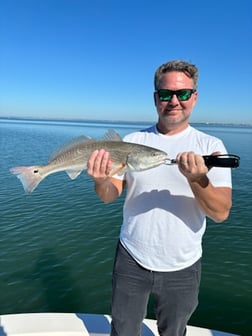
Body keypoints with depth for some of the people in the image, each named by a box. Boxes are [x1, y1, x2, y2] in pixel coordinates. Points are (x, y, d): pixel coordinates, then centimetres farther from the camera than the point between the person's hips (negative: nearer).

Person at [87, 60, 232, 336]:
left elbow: (221, 212, -15)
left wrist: (196, 179, -34)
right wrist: (100, 181, -29)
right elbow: (110, 195, -7)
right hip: (131, 261, 1)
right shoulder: (132, 141, -5)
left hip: (182, 269, 0)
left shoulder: (210, 146, -9)